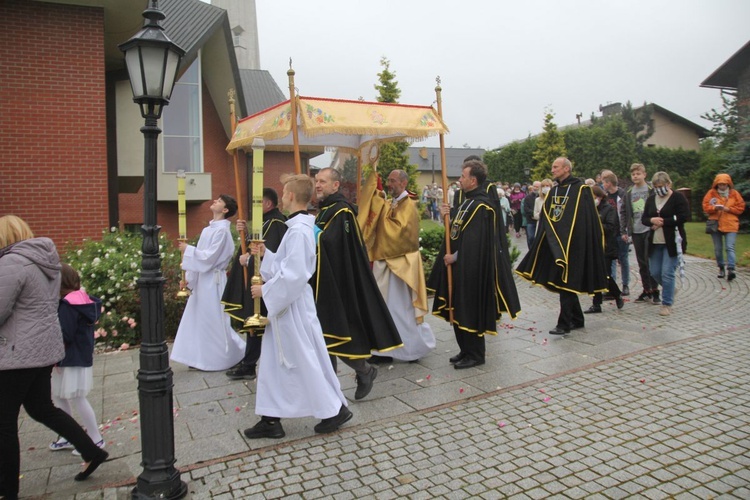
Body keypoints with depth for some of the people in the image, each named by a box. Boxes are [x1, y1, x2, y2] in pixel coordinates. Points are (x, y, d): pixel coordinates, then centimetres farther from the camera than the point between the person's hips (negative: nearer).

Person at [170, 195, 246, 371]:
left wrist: (188, 249, -13)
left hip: (213, 281, -9)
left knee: (214, 321, -1)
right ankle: (202, 358, 22)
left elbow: (209, 257, -20)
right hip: (202, 280, 9)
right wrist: (189, 278, 11)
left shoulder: (222, 230, -15)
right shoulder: (208, 229, 12)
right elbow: (201, 256, 14)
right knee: (199, 319, 12)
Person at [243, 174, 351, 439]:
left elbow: (294, 274, -25)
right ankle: (271, 419, 24)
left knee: (306, 359, 2)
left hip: (293, 306, -10)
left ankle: (335, 409, 19)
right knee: (274, 361, 14)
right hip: (285, 304, 10)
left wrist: (266, 290, -16)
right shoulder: (299, 226, 10)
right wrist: (266, 254, 9)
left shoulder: (298, 230, -21)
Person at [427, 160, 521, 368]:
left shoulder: (480, 206, -18)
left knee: (469, 311, 0)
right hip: (460, 266, 10)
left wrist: (455, 257, -17)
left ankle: (474, 354, 14)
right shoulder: (468, 201, 13)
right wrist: (449, 216, 0)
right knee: (458, 310, 14)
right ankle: (466, 350, 27)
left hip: (471, 269, -10)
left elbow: (474, 240, -23)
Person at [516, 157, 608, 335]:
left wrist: (568, 243, -17)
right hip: (554, 245, 7)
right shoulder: (553, 191, 13)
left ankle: (564, 323, -1)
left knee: (567, 283, -6)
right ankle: (577, 319, 25)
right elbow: (545, 220, 13)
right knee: (565, 284, 12)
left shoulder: (580, 189, -7)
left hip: (572, 245, -7)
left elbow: (584, 220, -12)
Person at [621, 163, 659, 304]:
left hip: (650, 230, -4)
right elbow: (623, 211, 12)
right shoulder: (629, 192, 10)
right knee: (642, 263, 9)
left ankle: (654, 291, 4)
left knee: (650, 261, -5)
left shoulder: (651, 190, -2)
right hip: (636, 232, 4)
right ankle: (646, 290, 17)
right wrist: (624, 230, 6)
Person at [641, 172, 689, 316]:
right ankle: (671, 290, 38)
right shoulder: (651, 199, 12)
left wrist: (663, 222, -15)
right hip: (655, 243, 6)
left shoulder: (678, 197, -5)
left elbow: (684, 216, -14)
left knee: (667, 273, -7)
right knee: (655, 273, 9)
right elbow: (644, 218, 12)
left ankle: (667, 304, 4)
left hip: (672, 242, -6)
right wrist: (652, 220, -11)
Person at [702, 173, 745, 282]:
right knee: (718, 249, 9)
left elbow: (741, 208, 2)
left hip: (730, 225, -1)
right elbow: (705, 207, -1)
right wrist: (715, 208, -20)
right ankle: (721, 268, 23)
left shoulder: (734, 193, 3)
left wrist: (728, 209, -12)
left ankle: (731, 270, -18)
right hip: (715, 224, 2)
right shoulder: (711, 193, 3)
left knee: (730, 248, -12)